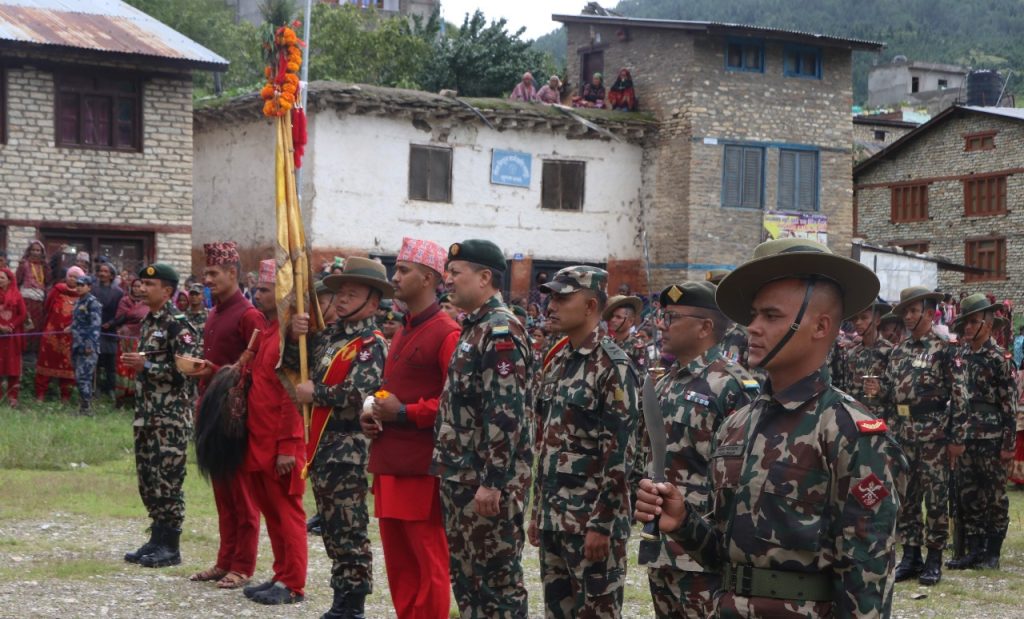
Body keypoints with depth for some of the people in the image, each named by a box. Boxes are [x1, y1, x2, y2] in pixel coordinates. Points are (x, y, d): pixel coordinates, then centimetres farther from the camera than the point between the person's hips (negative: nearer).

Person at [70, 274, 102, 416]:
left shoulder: (93, 303, -9)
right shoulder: (78, 302, 17)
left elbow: (95, 326, -15)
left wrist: (90, 345, -21)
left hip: (87, 347, -9)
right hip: (77, 346, 9)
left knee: (83, 378, -12)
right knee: (79, 378, 10)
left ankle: (86, 409, -9)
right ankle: (82, 407, 16)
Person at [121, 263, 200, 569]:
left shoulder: (179, 325, -12)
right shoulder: (148, 322, 15)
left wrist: (146, 365, -19)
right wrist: (136, 363, 10)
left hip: (172, 415, -9)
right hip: (148, 412, 9)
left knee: (167, 477, -6)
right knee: (147, 476, 11)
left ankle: (170, 546, 0)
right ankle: (157, 538, 20)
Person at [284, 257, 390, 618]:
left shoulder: (371, 344, -11)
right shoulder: (329, 333, 12)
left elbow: (355, 394, -21)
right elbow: (292, 364, 16)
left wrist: (315, 394, -12)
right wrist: (296, 336, -1)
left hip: (349, 448, -8)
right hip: (321, 443, 8)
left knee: (350, 528, -3)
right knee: (331, 526, 14)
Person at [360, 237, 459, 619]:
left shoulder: (447, 334, -11)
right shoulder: (402, 332, 17)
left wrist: (404, 413, -17)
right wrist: (374, 415, 8)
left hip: (423, 468, -9)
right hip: (390, 463, 9)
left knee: (428, 561, -2)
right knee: (397, 558, 13)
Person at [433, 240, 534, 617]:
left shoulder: (501, 331, -16)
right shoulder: (474, 329, 15)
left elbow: (507, 415, -23)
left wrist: (492, 483, -24)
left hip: (488, 482, -10)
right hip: (462, 479, 10)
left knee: (498, 579, -2)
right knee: (465, 575, 15)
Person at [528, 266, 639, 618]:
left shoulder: (612, 367, -12)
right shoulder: (557, 363, 13)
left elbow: (620, 452, -17)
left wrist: (601, 524, -20)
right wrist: (538, 510, 16)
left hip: (591, 520, -8)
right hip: (553, 518, 8)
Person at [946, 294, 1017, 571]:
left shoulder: (1000, 358, -7)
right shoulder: (959, 357, 8)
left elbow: (1010, 403, -9)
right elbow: (956, 397, 10)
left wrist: (1009, 444, -12)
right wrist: (955, 437, 5)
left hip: (992, 437, -5)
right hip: (964, 436, 5)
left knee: (995, 495, 4)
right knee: (968, 494, 7)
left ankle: (992, 552, 12)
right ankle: (974, 549, 15)